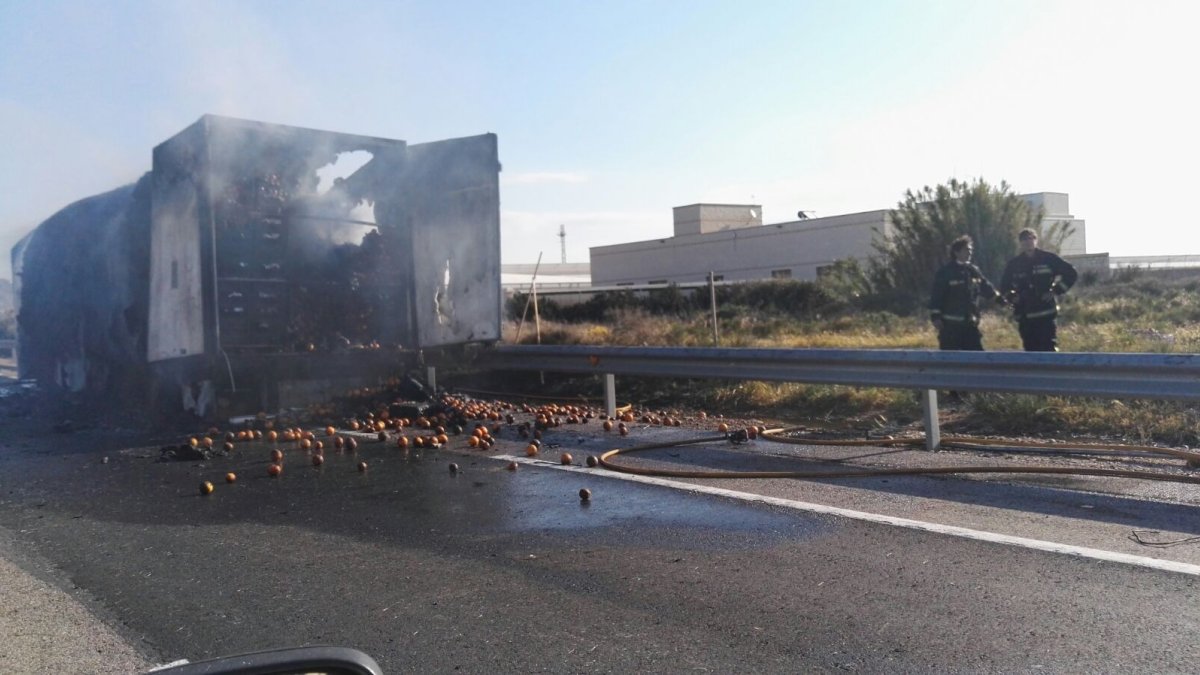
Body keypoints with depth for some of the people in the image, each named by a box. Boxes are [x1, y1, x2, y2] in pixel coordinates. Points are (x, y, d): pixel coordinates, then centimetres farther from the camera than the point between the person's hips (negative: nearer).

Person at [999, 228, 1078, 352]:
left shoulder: (1048, 258, 0)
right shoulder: (1014, 265, 8)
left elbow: (1071, 273, 5)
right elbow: (1004, 286, 22)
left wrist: (1056, 291, -4)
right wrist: (1012, 297, 3)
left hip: (1047, 314, -3)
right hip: (1025, 317, 3)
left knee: (1049, 350, -8)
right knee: (1031, 351, 7)